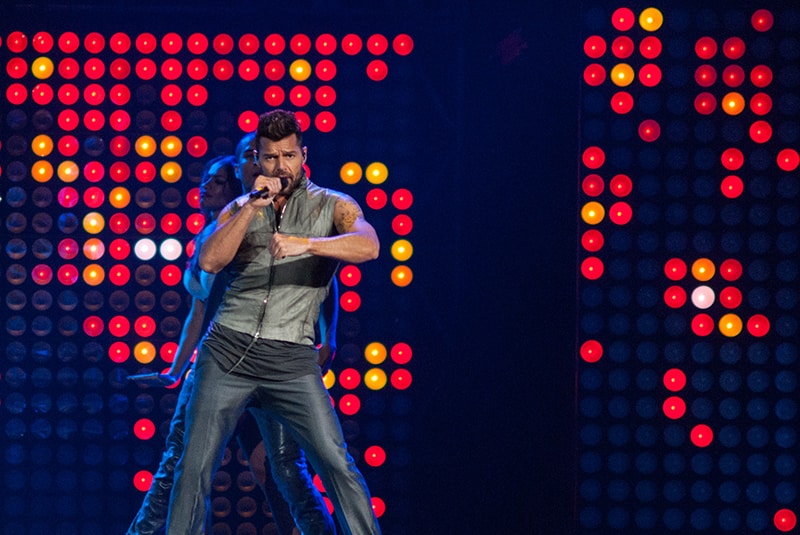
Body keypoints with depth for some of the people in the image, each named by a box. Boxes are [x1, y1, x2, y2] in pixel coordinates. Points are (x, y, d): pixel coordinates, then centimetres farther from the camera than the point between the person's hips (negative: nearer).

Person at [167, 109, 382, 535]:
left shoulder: (332, 206, 7)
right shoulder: (239, 209, 15)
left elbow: (368, 246, -14)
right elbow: (209, 261, -2)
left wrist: (304, 243, -27)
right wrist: (252, 206, -9)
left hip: (291, 358, -2)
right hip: (228, 350, 2)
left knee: (336, 463, -11)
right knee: (194, 467, -1)